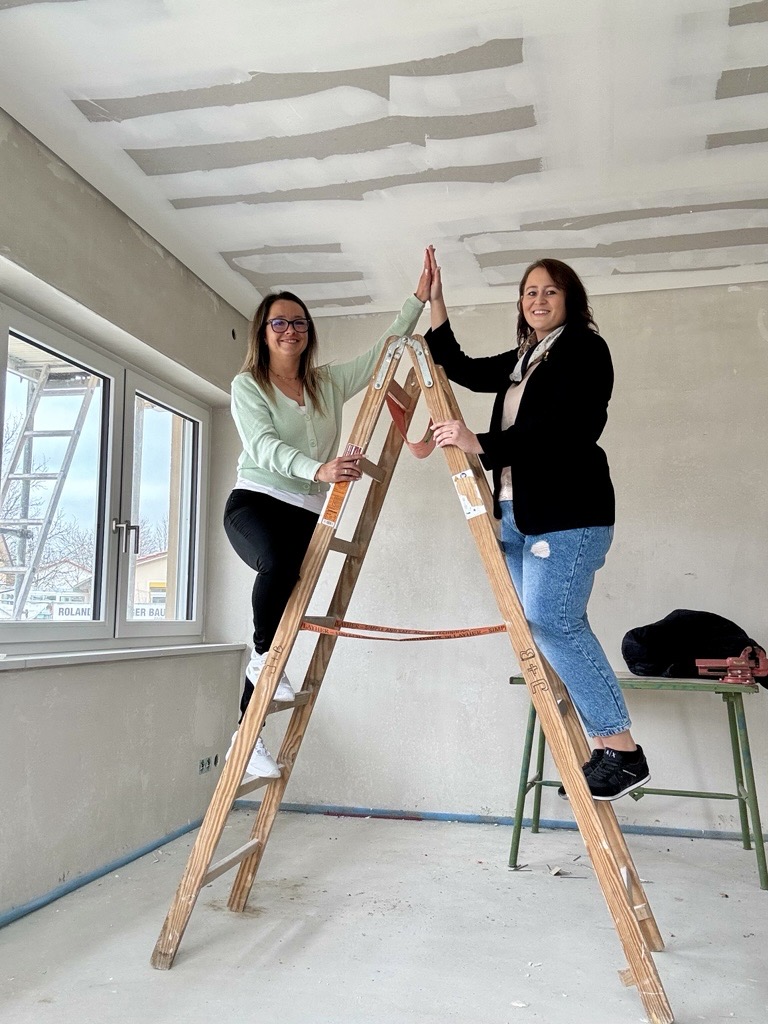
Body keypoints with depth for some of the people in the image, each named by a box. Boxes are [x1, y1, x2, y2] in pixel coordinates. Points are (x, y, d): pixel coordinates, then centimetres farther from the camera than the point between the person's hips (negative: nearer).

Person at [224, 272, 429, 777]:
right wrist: (318, 469, -32)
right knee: (280, 562, -38)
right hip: (255, 502, -4)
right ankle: (263, 656, -10)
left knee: (285, 607, -3)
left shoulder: (330, 382, 14)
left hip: (308, 515, 4)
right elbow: (263, 446, -15)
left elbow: (382, 353, 19)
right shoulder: (248, 384, 1)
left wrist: (418, 300, 14)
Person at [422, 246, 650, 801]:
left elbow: (565, 428, -14)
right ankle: (601, 747, 9)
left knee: (551, 622, -18)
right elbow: (459, 368, 32)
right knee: (551, 626, 3)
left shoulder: (585, 348, -1)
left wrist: (480, 444, -18)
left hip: (567, 511, -8)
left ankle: (622, 750, -8)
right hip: (517, 511, 8)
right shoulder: (520, 361, 23)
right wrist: (434, 300, 26)